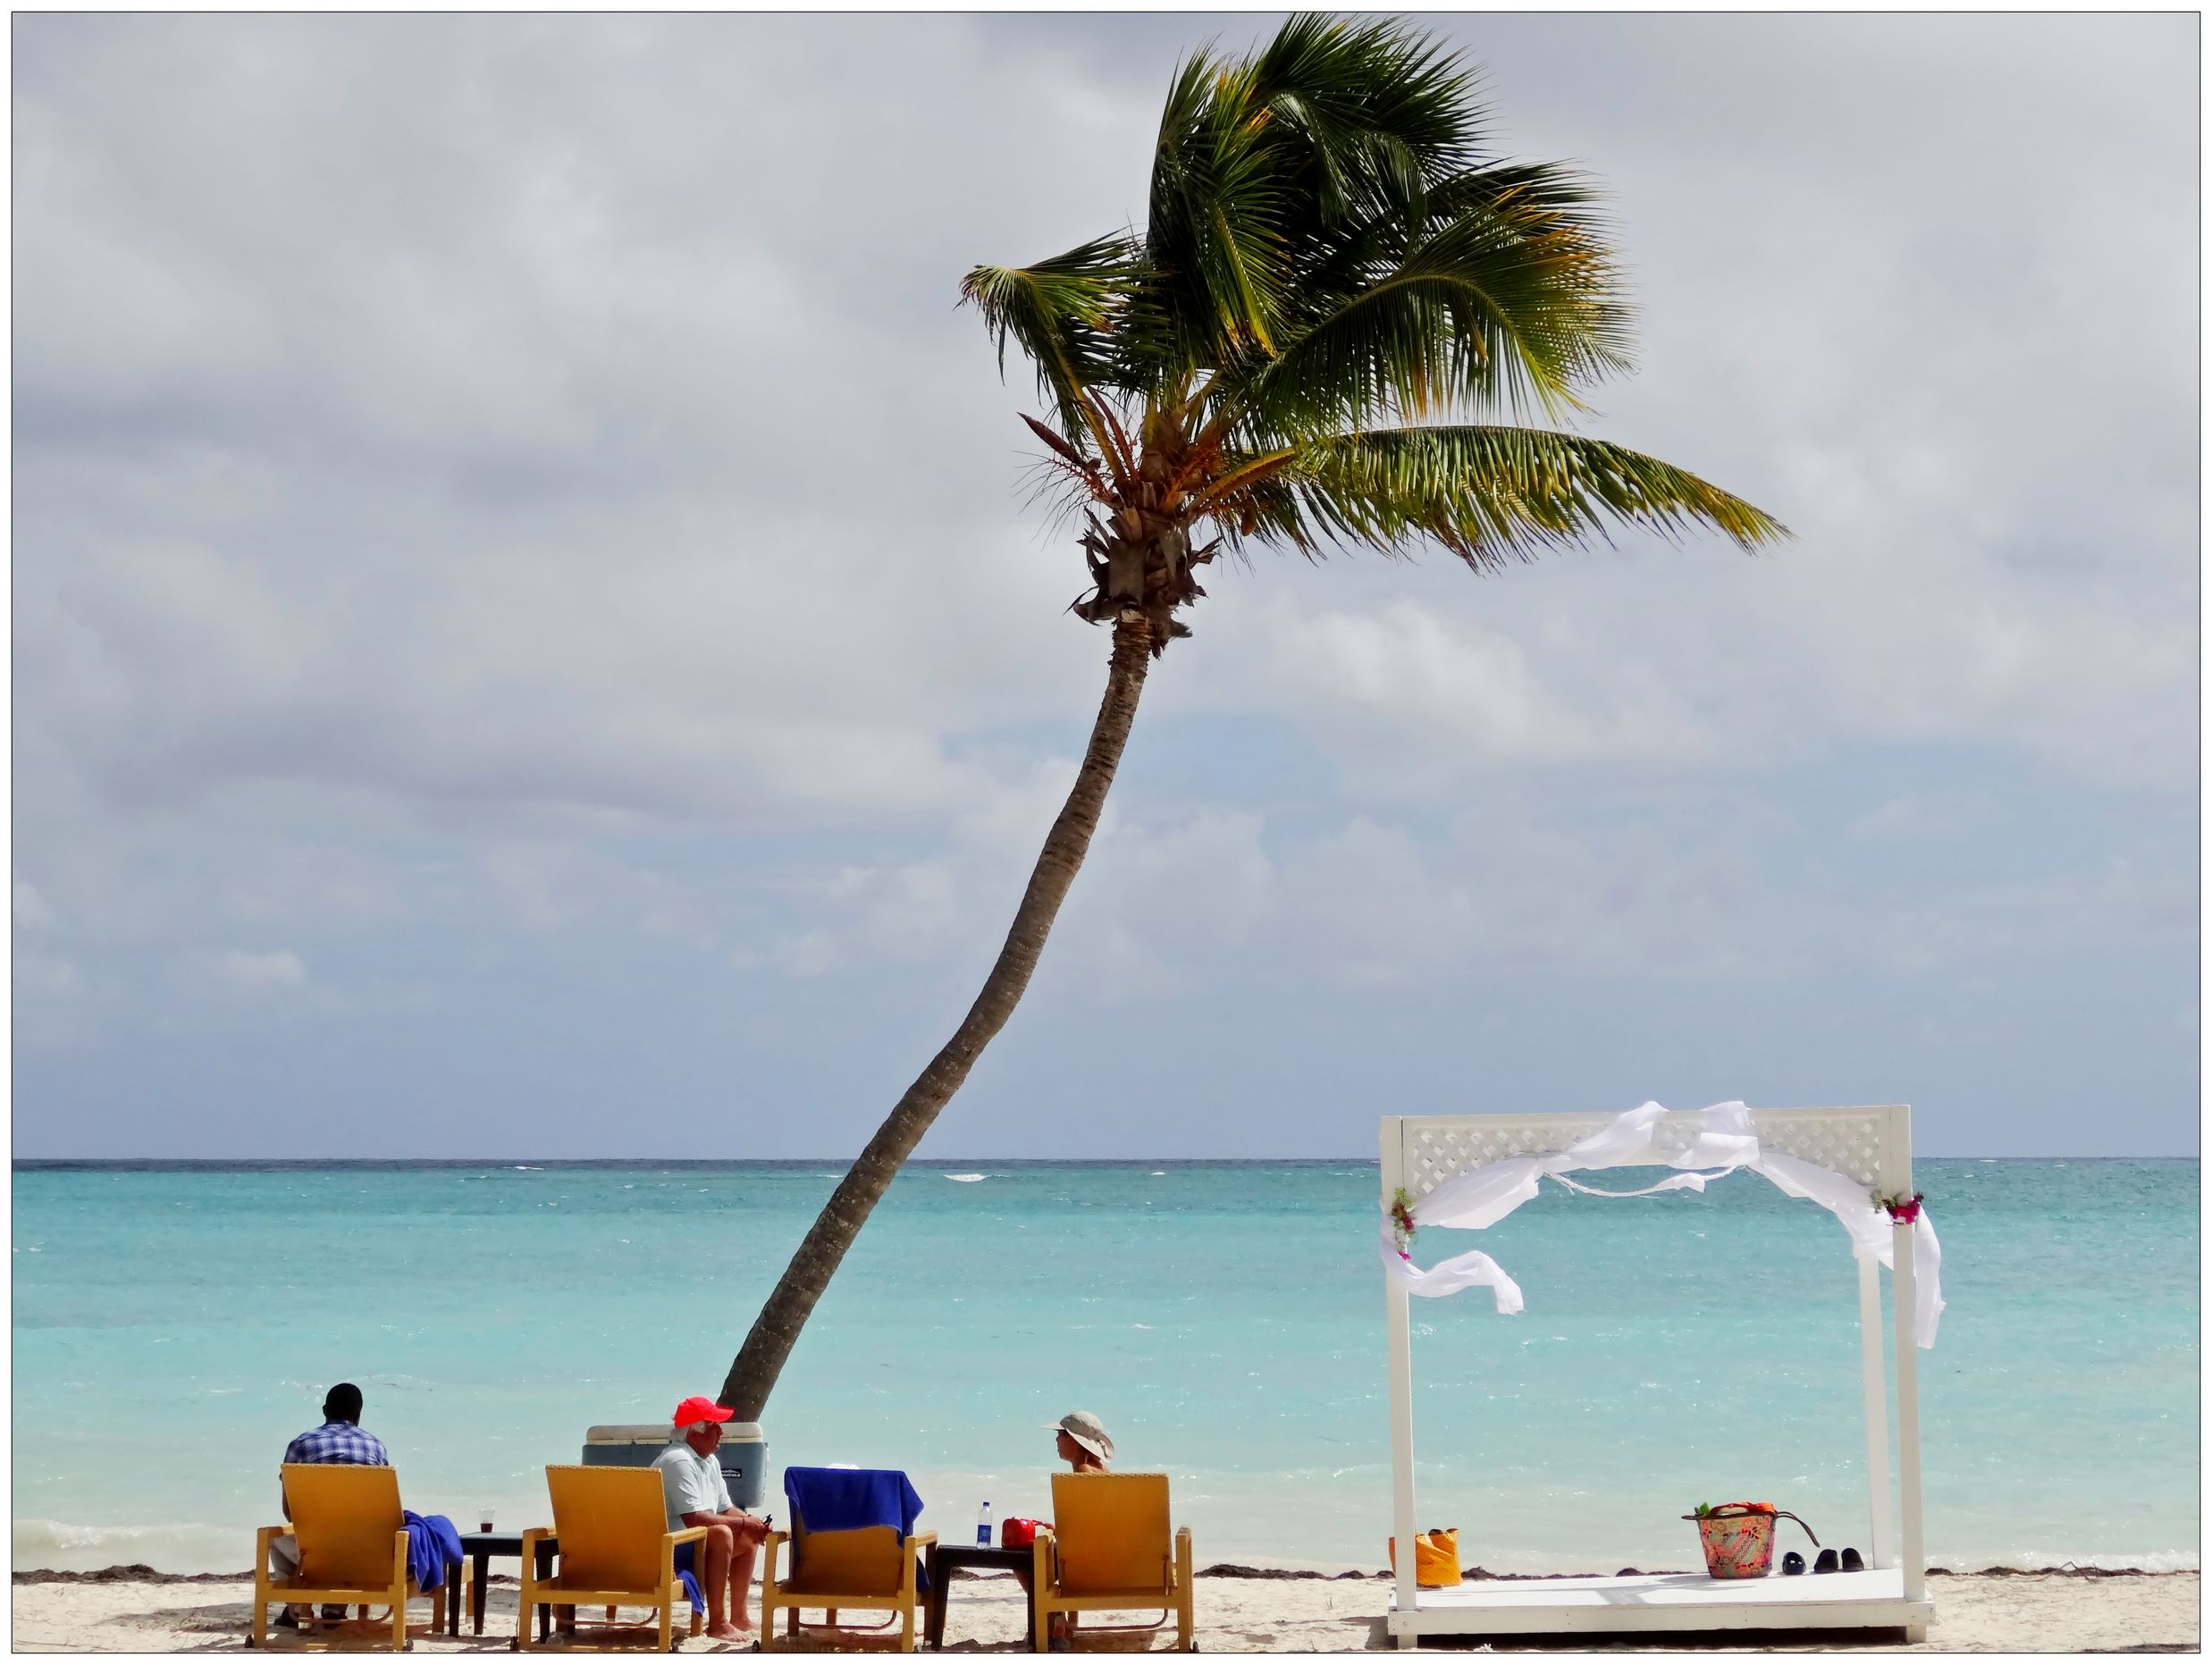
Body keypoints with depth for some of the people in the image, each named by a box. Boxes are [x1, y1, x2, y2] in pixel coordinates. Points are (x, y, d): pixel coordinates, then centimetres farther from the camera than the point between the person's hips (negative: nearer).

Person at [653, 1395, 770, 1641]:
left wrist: (752, 1522, -5)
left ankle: (739, 1618, 15)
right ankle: (717, 1623, -29)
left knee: (748, 1539, 15)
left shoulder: (710, 1462, 12)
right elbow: (694, 1518, -29)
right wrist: (744, 1523, -21)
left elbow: (726, 1510, 17)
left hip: (692, 1541, 11)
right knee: (721, 1534, -31)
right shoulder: (678, 1462, -21)